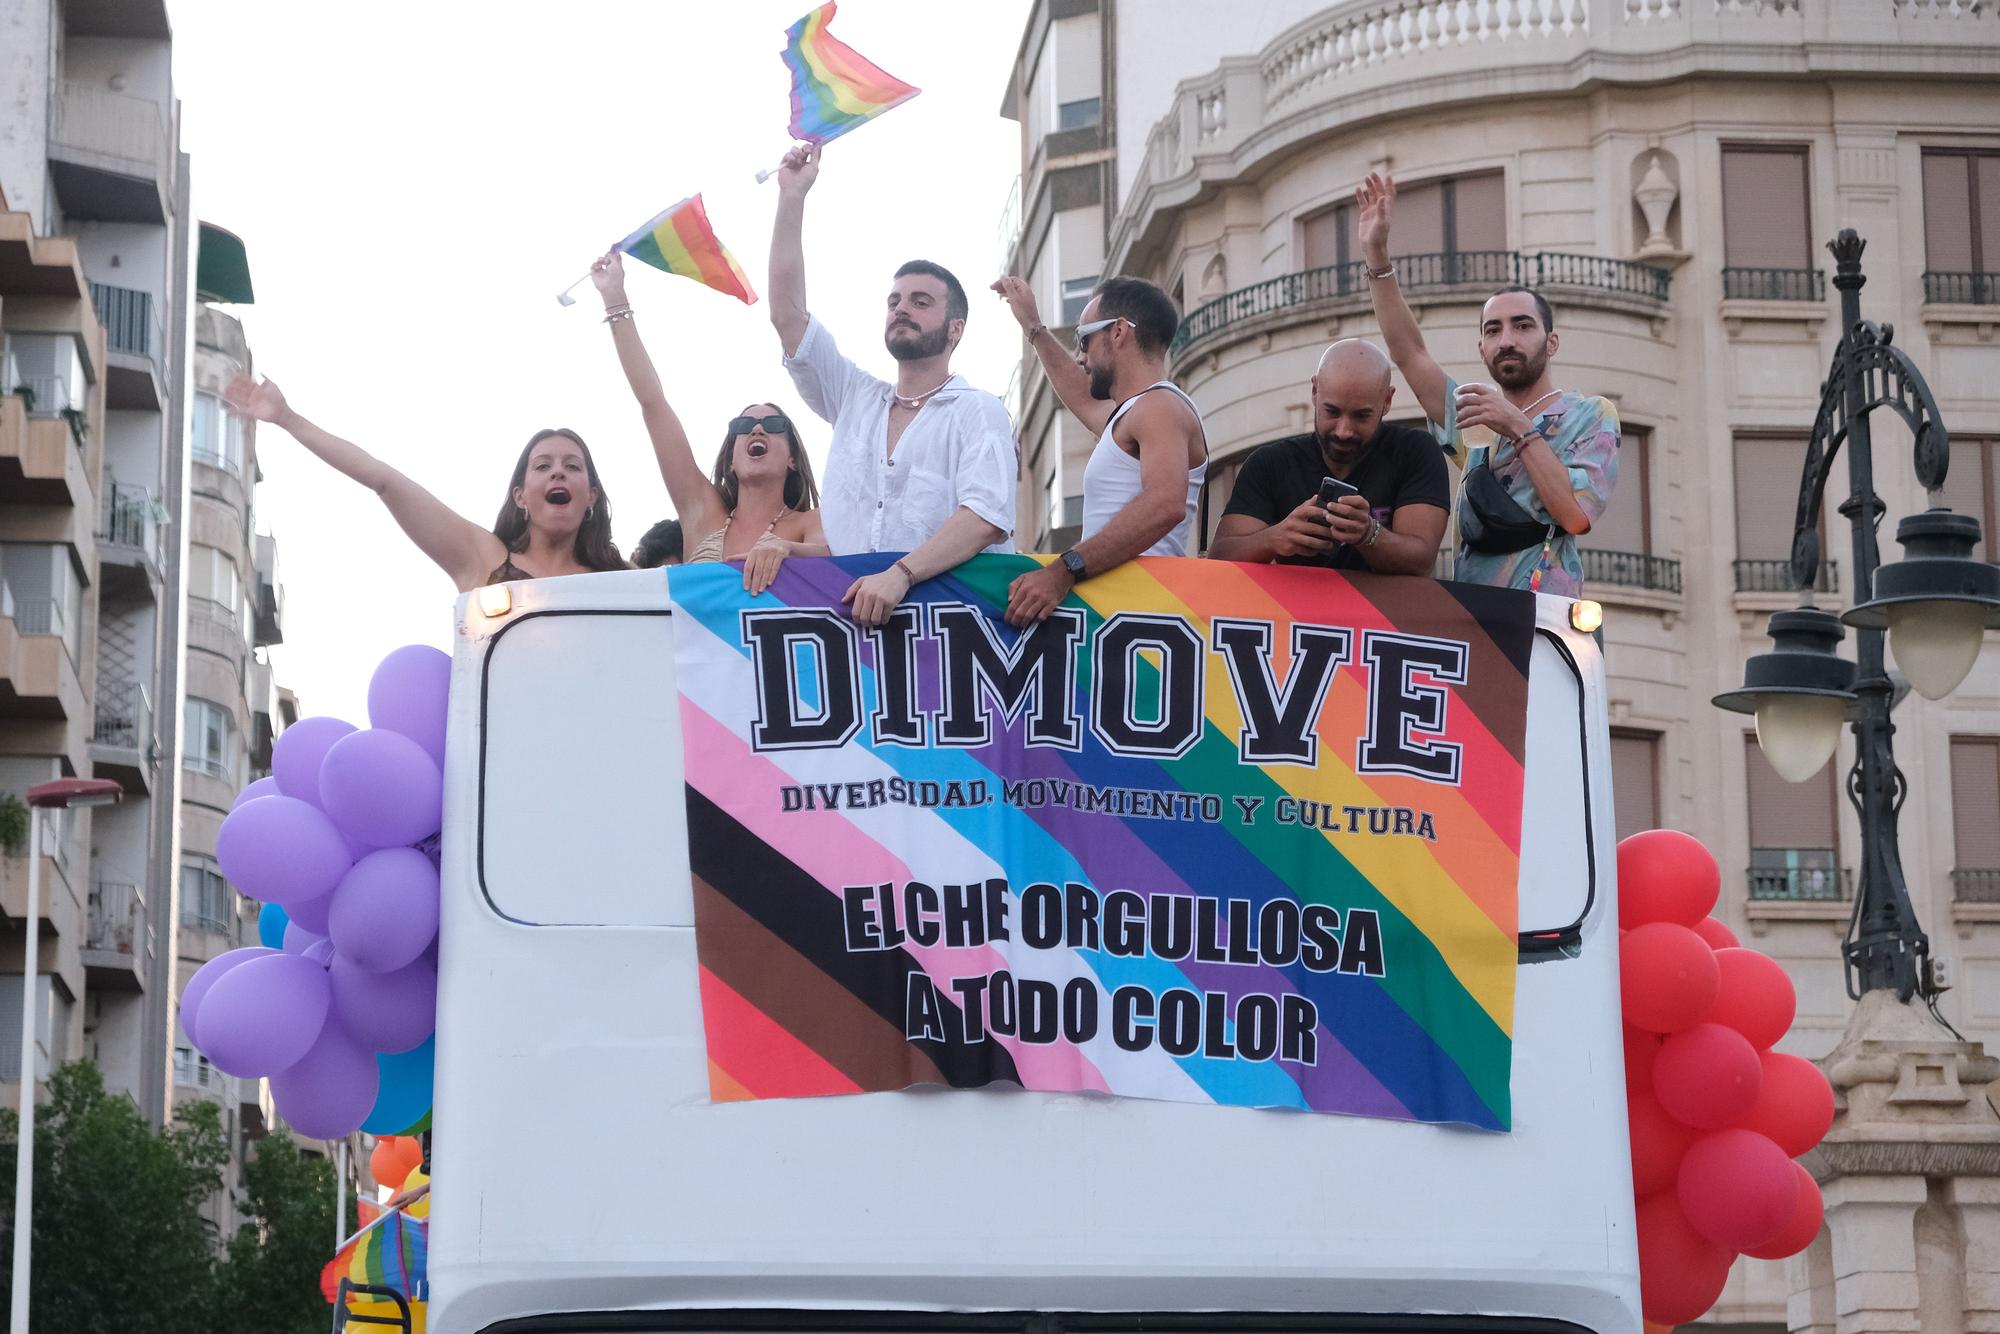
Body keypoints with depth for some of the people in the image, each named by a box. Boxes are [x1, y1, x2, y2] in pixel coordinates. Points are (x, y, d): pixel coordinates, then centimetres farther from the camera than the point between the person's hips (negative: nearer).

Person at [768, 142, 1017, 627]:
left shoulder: (978, 413, 5)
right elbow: (787, 313, 17)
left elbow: (987, 518, -10)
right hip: (853, 609, 4)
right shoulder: (855, 398, 22)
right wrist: (791, 197, 13)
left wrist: (901, 574, -23)